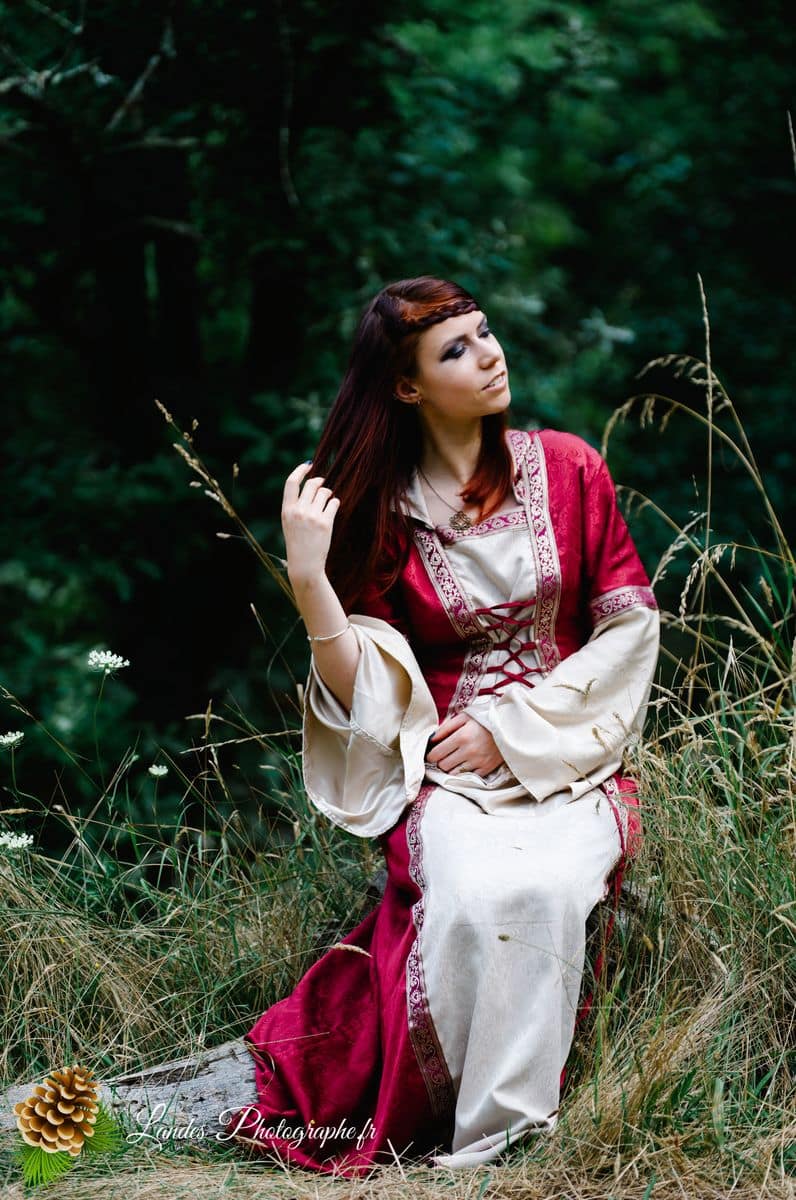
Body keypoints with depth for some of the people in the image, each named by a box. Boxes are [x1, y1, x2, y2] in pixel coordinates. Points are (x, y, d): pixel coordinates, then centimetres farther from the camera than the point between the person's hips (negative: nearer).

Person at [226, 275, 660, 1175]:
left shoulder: (567, 468, 4)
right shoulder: (383, 510, 2)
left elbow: (630, 628, 3)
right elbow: (366, 693, -4)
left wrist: (512, 726, -6)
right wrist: (308, 574, -17)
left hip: (568, 756, 1)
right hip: (444, 772, 0)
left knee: (542, 888, -32)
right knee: (475, 896, -33)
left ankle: (491, 1141, -21)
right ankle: (517, 1124, -17)